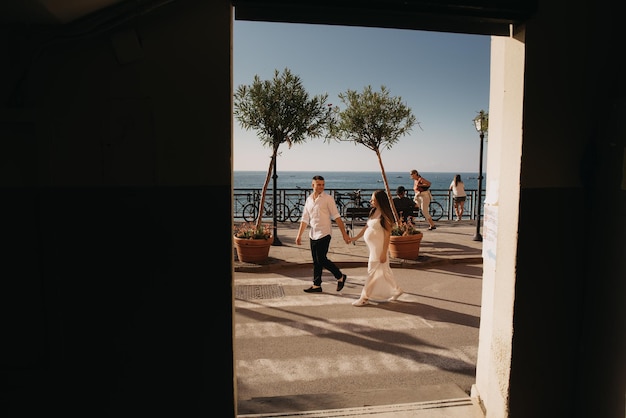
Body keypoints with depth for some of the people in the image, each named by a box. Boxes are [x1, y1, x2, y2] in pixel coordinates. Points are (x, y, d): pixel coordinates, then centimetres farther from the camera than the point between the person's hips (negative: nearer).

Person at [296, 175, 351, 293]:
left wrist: (344, 234, -13)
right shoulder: (309, 199, 10)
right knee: (316, 261, 10)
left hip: (323, 234, -6)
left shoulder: (328, 198, -7)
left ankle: (340, 277, 11)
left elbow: (336, 217, -10)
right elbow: (305, 219, 15)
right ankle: (316, 286, 19)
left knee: (321, 259, -8)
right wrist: (299, 235, 11)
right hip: (313, 234, 6)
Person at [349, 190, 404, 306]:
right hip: (373, 246, 8)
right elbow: (366, 227, 17)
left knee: (373, 271, 0)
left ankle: (365, 297, 8)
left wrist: (384, 252, -19)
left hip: (379, 247, -8)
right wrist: (355, 238, 19)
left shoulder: (384, 215, -17)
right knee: (383, 270, 17)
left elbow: (387, 234, -17)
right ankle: (396, 290, 31)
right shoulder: (373, 212, 8)